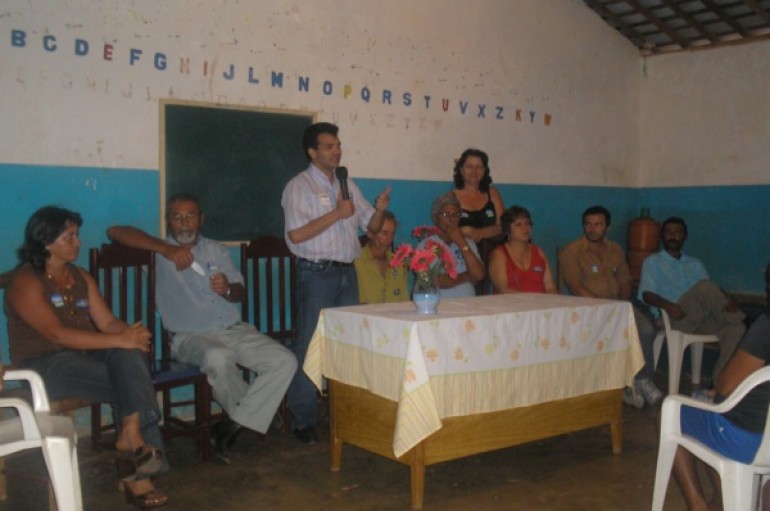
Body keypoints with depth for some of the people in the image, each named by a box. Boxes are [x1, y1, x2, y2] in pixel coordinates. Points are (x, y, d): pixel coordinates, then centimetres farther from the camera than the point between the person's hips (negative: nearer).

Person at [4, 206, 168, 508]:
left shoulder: (80, 277, 13)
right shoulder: (25, 282, -9)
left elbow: (107, 322, 6)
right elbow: (56, 334, -22)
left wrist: (129, 333, -18)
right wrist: (119, 340, -28)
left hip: (84, 356, 6)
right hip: (46, 365, -6)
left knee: (130, 355, -25)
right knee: (133, 384, -24)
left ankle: (131, 436, -24)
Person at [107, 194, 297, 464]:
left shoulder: (216, 250, 19)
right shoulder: (159, 252, 5)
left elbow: (240, 292, 12)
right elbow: (115, 231, -11)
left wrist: (228, 289, -14)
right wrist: (165, 248, -22)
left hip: (235, 330, 5)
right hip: (191, 337, -4)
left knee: (285, 361, -18)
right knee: (218, 358, -39)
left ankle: (232, 426, -13)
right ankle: (248, 413, -7)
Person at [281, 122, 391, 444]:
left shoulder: (348, 185, 14)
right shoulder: (300, 186, -5)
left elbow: (371, 227, 15)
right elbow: (296, 235, -17)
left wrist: (380, 209, -6)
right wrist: (337, 214, -17)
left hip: (347, 272, 7)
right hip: (317, 273, -6)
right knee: (310, 345, -4)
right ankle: (302, 420, 5)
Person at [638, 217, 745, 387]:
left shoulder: (695, 264, 29)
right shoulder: (652, 262, 15)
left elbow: (711, 294, 16)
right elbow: (647, 294, 0)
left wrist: (727, 301, -9)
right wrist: (668, 305, -23)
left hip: (699, 320, 5)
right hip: (670, 319, -5)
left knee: (736, 328, -25)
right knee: (704, 286, -32)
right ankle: (734, 316, -11)